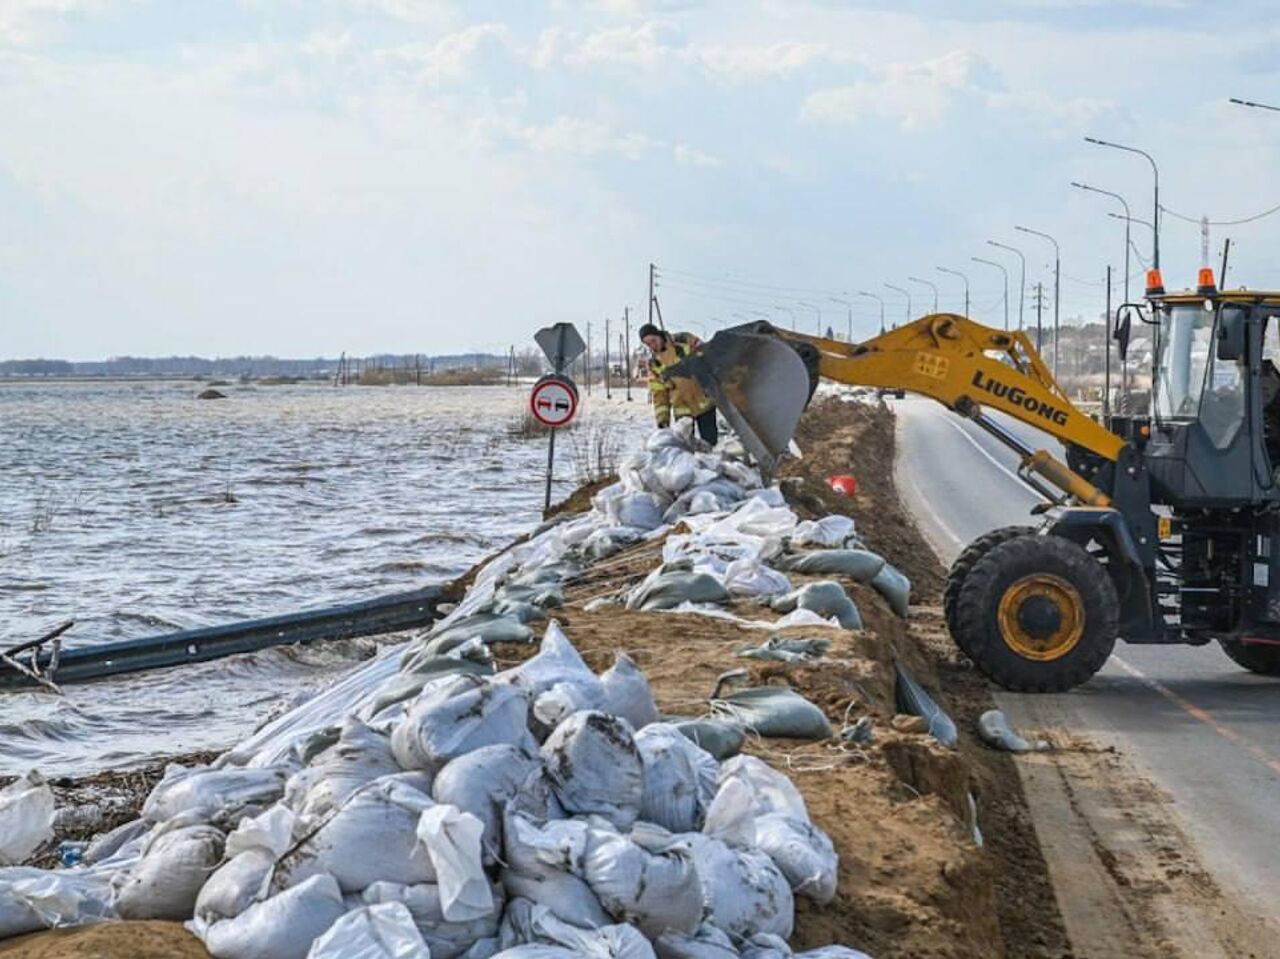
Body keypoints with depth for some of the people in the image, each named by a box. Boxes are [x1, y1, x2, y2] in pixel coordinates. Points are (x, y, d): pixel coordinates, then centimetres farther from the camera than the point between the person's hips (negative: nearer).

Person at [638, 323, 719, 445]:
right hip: (681, 408, 3)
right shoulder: (653, 363, 4)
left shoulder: (684, 340, -6)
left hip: (703, 401, -3)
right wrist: (662, 418, -1)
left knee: (709, 440, -3)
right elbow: (658, 393, 7)